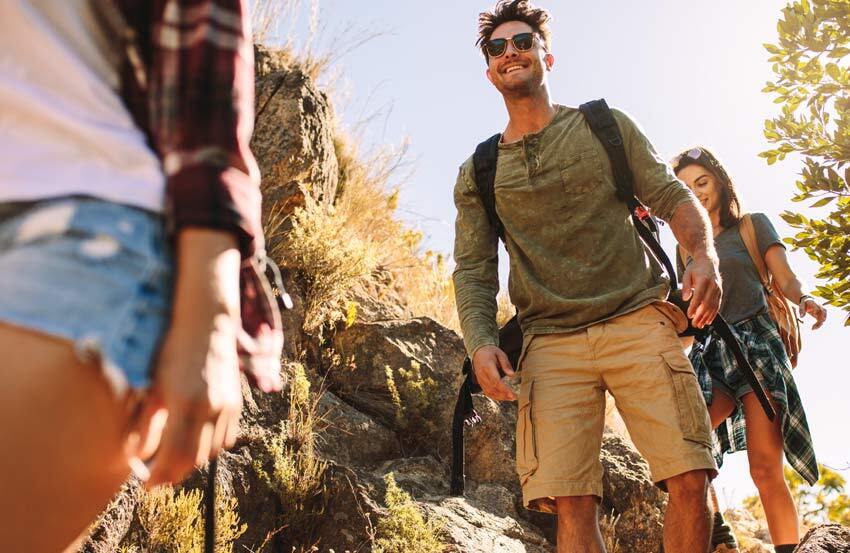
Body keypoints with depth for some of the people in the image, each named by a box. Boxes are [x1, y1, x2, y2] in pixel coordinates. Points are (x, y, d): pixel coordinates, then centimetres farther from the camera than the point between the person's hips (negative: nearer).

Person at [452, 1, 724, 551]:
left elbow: (672, 196, 7)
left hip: (639, 321, 0)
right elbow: (473, 269, 9)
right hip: (552, 345, 1)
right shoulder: (478, 173, 14)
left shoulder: (606, 126, 13)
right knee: (573, 506, -9)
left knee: (690, 481, -9)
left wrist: (704, 255, -14)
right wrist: (481, 342, -10)